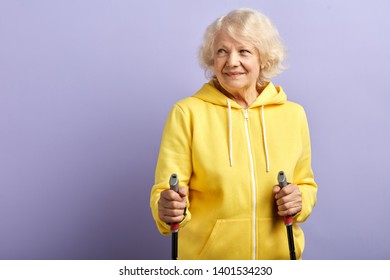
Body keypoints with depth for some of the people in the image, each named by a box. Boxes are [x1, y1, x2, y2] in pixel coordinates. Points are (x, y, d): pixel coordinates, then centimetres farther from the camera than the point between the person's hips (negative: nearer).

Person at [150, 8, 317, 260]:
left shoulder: (293, 115, -1)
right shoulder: (187, 113, -10)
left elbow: (306, 184, 10)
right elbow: (165, 191, -12)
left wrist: (300, 200, -10)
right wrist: (169, 209, -33)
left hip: (278, 256, 3)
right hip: (206, 256, -2)